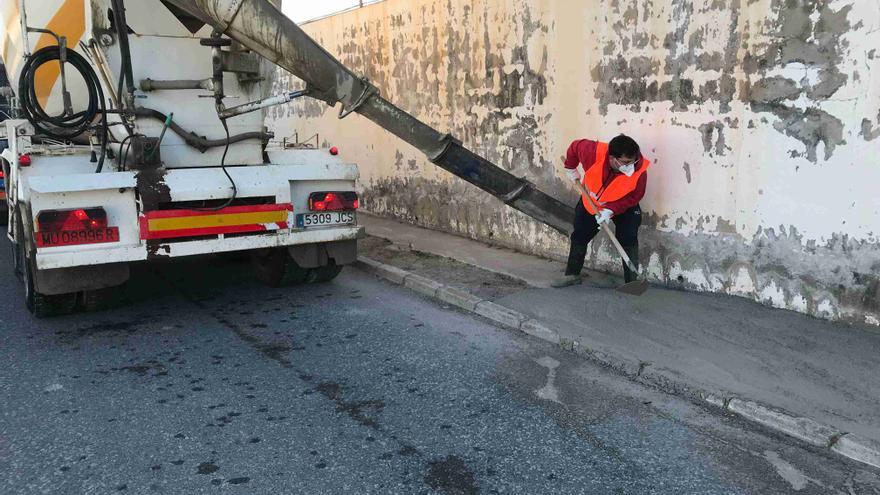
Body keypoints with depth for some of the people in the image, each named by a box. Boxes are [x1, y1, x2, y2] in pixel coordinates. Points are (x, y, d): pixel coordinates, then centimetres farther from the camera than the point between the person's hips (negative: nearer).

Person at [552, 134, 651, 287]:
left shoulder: (640, 171, -36)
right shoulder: (594, 152, -37)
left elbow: (633, 197, -22)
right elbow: (575, 146, -15)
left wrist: (611, 210, -32)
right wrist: (571, 169, -1)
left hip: (623, 206, -2)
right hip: (591, 202, 2)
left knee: (628, 240, -14)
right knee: (579, 237, 10)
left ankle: (632, 281, -5)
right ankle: (572, 274, 27)